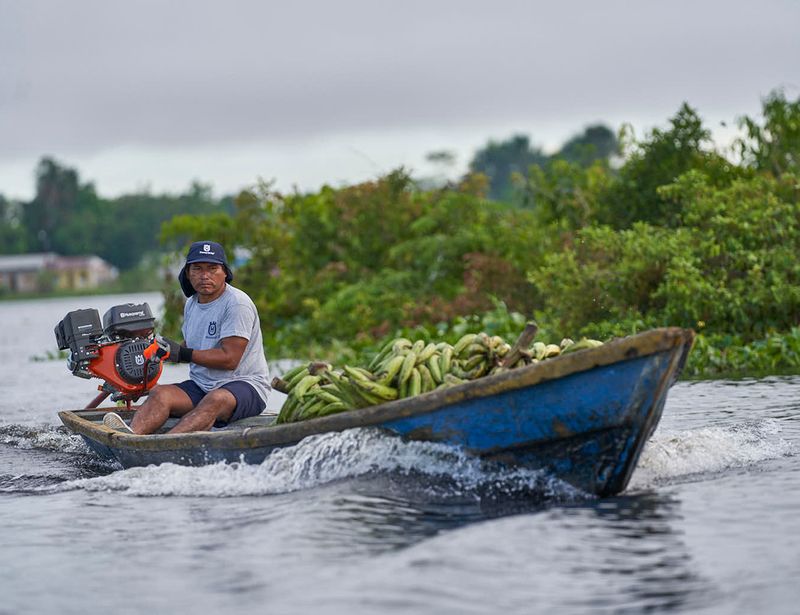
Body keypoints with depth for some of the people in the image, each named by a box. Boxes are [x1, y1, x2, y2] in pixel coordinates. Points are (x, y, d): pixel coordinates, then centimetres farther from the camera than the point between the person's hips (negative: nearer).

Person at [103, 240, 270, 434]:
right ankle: (132, 435, -49)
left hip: (246, 384, -7)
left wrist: (184, 354, -14)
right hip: (201, 386, 7)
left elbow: (229, 359, -18)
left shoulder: (237, 304, -13)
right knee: (159, 393, -20)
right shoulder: (192, 304, 13)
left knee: (216, 399, -38)